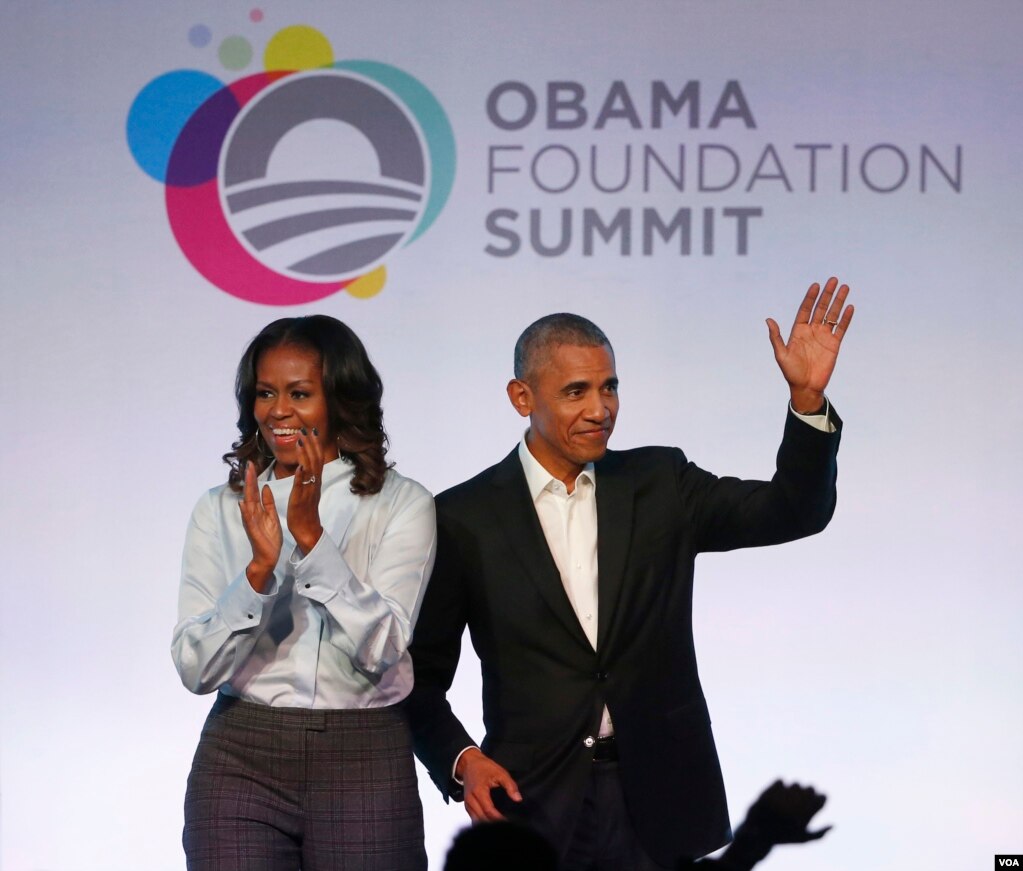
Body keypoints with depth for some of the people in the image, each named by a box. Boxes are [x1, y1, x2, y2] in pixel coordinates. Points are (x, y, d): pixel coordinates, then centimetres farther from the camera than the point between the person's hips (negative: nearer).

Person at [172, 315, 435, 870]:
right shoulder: (221, 511, 6)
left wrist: (311, 538, -18)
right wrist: (261, 567, -16)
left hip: (364, 763, -1)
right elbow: (196, 668, -2)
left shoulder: (401, 506, 1)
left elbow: (381, 648, -11)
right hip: (241, 761, 1)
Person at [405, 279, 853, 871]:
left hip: (656, 803, 2)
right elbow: (423, 672, 4)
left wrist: (808, 396, -15)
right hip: (533, 800, -2)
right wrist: (460, 760, -12)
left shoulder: (660, 484, 6)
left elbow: (794, 511, -2)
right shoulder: (467, 517, -1)